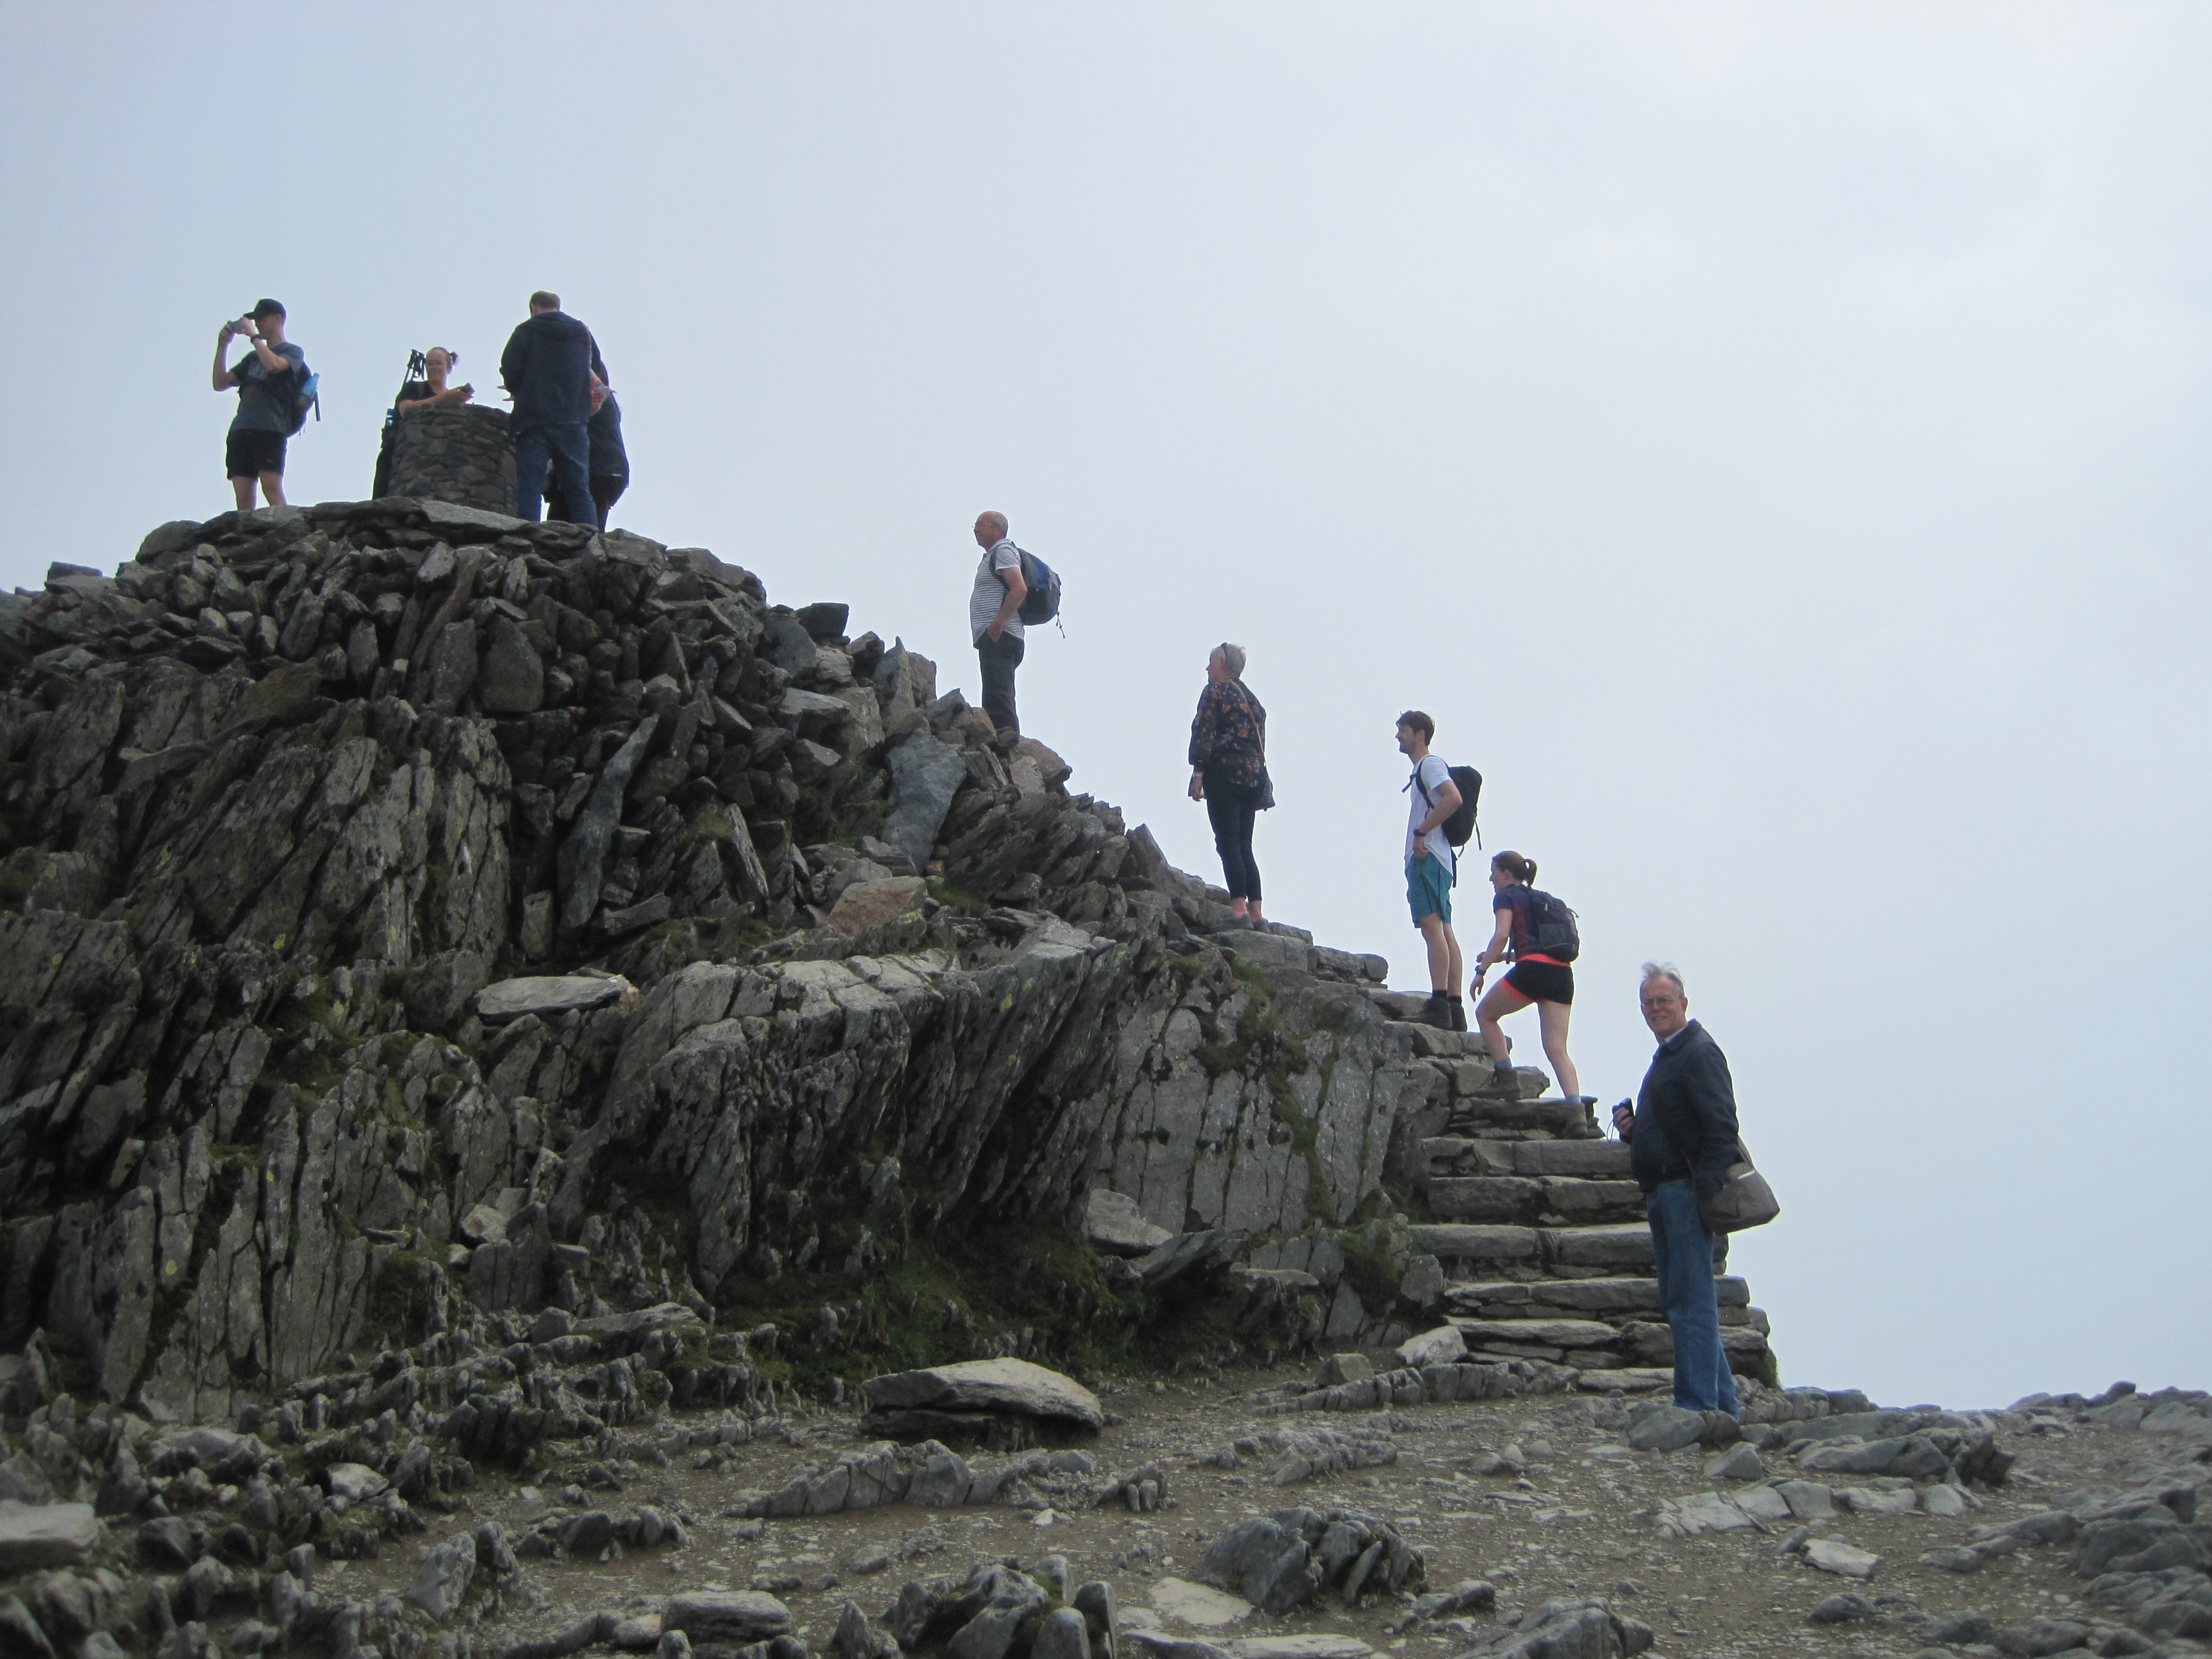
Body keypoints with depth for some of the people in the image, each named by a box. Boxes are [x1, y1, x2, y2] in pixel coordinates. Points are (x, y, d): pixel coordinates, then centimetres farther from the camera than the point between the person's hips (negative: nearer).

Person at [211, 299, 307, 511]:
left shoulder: (293, 352, 10)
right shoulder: (253, 357, 28)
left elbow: (274, 365, -13)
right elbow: (220, 384, 23)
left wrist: (253, 335, -3)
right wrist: (222, 346, 14)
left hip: (270, 430, -6)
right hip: (240, 430, 6)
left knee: (272, 490, -19)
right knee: (243, 499, -5)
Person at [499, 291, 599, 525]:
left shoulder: (526, 331, 2)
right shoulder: (583, 333, 13)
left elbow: (509, 370, -2)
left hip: (533, 420, -3)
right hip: (573, 422, 3)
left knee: (529, 491, -3)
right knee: (580, 491, 3)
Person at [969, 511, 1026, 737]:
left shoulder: (1004, 551, -5)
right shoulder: (991, 556, 27)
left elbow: (1020, 589, -20)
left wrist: (997, 623, -24)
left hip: (999, 636, -11)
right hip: (992, 637, 11)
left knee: (997, 693, -19)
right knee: (996, 694, 9)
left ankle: (1006, 736, -26)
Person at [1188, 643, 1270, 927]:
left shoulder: (1215, 691, 0)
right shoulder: (1252, 699, 22)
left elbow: (1204, 734, -10)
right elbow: (1260, 741, 19)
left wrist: (1198, 773, -13)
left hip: (1225, 773, -7)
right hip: (1254, 776, 7)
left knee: (1228, 844, -10)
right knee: (1244, 846, 8)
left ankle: (1239, 907, -19)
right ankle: (1256, 912, 1)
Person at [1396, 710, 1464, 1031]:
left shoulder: (1430, 764, -4)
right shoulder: (1422, 770, 26)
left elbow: (1453, 798, -22)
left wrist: (1421, 832, -19)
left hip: (1427, 857, -11)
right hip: (1429, 859, 11)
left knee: (1432, 925, -17)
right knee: (1444, 931, 5)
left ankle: (1439, 1005, -25)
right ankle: (1454, 1010, 3)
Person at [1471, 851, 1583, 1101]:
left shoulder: (1507, 896, 8)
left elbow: (1502, 935, -9)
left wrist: (1482, 969, -6)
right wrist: (1502, 957, 33)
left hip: (1533, 969, -7)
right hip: (1563, 973, 7)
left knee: (1485, 1013, 16)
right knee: (1557, 1050, 1)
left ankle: (1505, 1077, 5)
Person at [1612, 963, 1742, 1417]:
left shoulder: (1700, 1053, -10)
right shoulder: (1667, 1056, 21)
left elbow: (1721, 1129, -19)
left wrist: (1703, 1189, -25)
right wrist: (1632, 1128, 10)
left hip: (1687, 1190, -10)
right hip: (1662, 1193, 10)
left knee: (1691, 1300, -9)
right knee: (1680, 1298, 13)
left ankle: (1699, 1404, -7)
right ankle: (1722, 1402, 20)